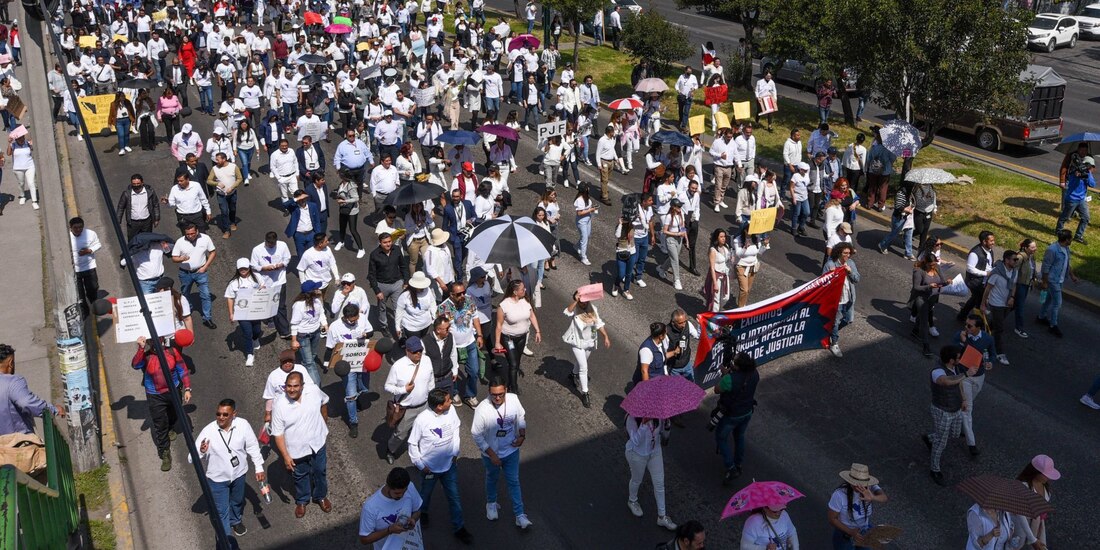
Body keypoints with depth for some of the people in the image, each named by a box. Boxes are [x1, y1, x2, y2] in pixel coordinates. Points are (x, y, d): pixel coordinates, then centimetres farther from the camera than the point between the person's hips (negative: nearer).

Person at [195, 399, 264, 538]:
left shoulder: (243, 425, -21)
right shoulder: (208, 431, -26)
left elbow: (253, 447, -5)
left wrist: (259, 468, -3)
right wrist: (201, 452, -43)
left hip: (238, 473, 3)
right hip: (217, 478, -3)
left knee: (237, 501, 29)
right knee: (222, 510, 11)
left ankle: (236, 521, 60)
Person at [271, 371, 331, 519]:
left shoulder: (314, 390, -22)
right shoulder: (279, 405, -27)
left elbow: (324, 402, 3)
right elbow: (278, 433, -17)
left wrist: (325, 422, 15)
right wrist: (285, 455, -16)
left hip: (318, 442, 2)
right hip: (297, 449, -2)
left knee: (320, 471, 24)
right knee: (301, 476, 23)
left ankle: (320, 496, 51)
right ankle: (302, 501, 50)